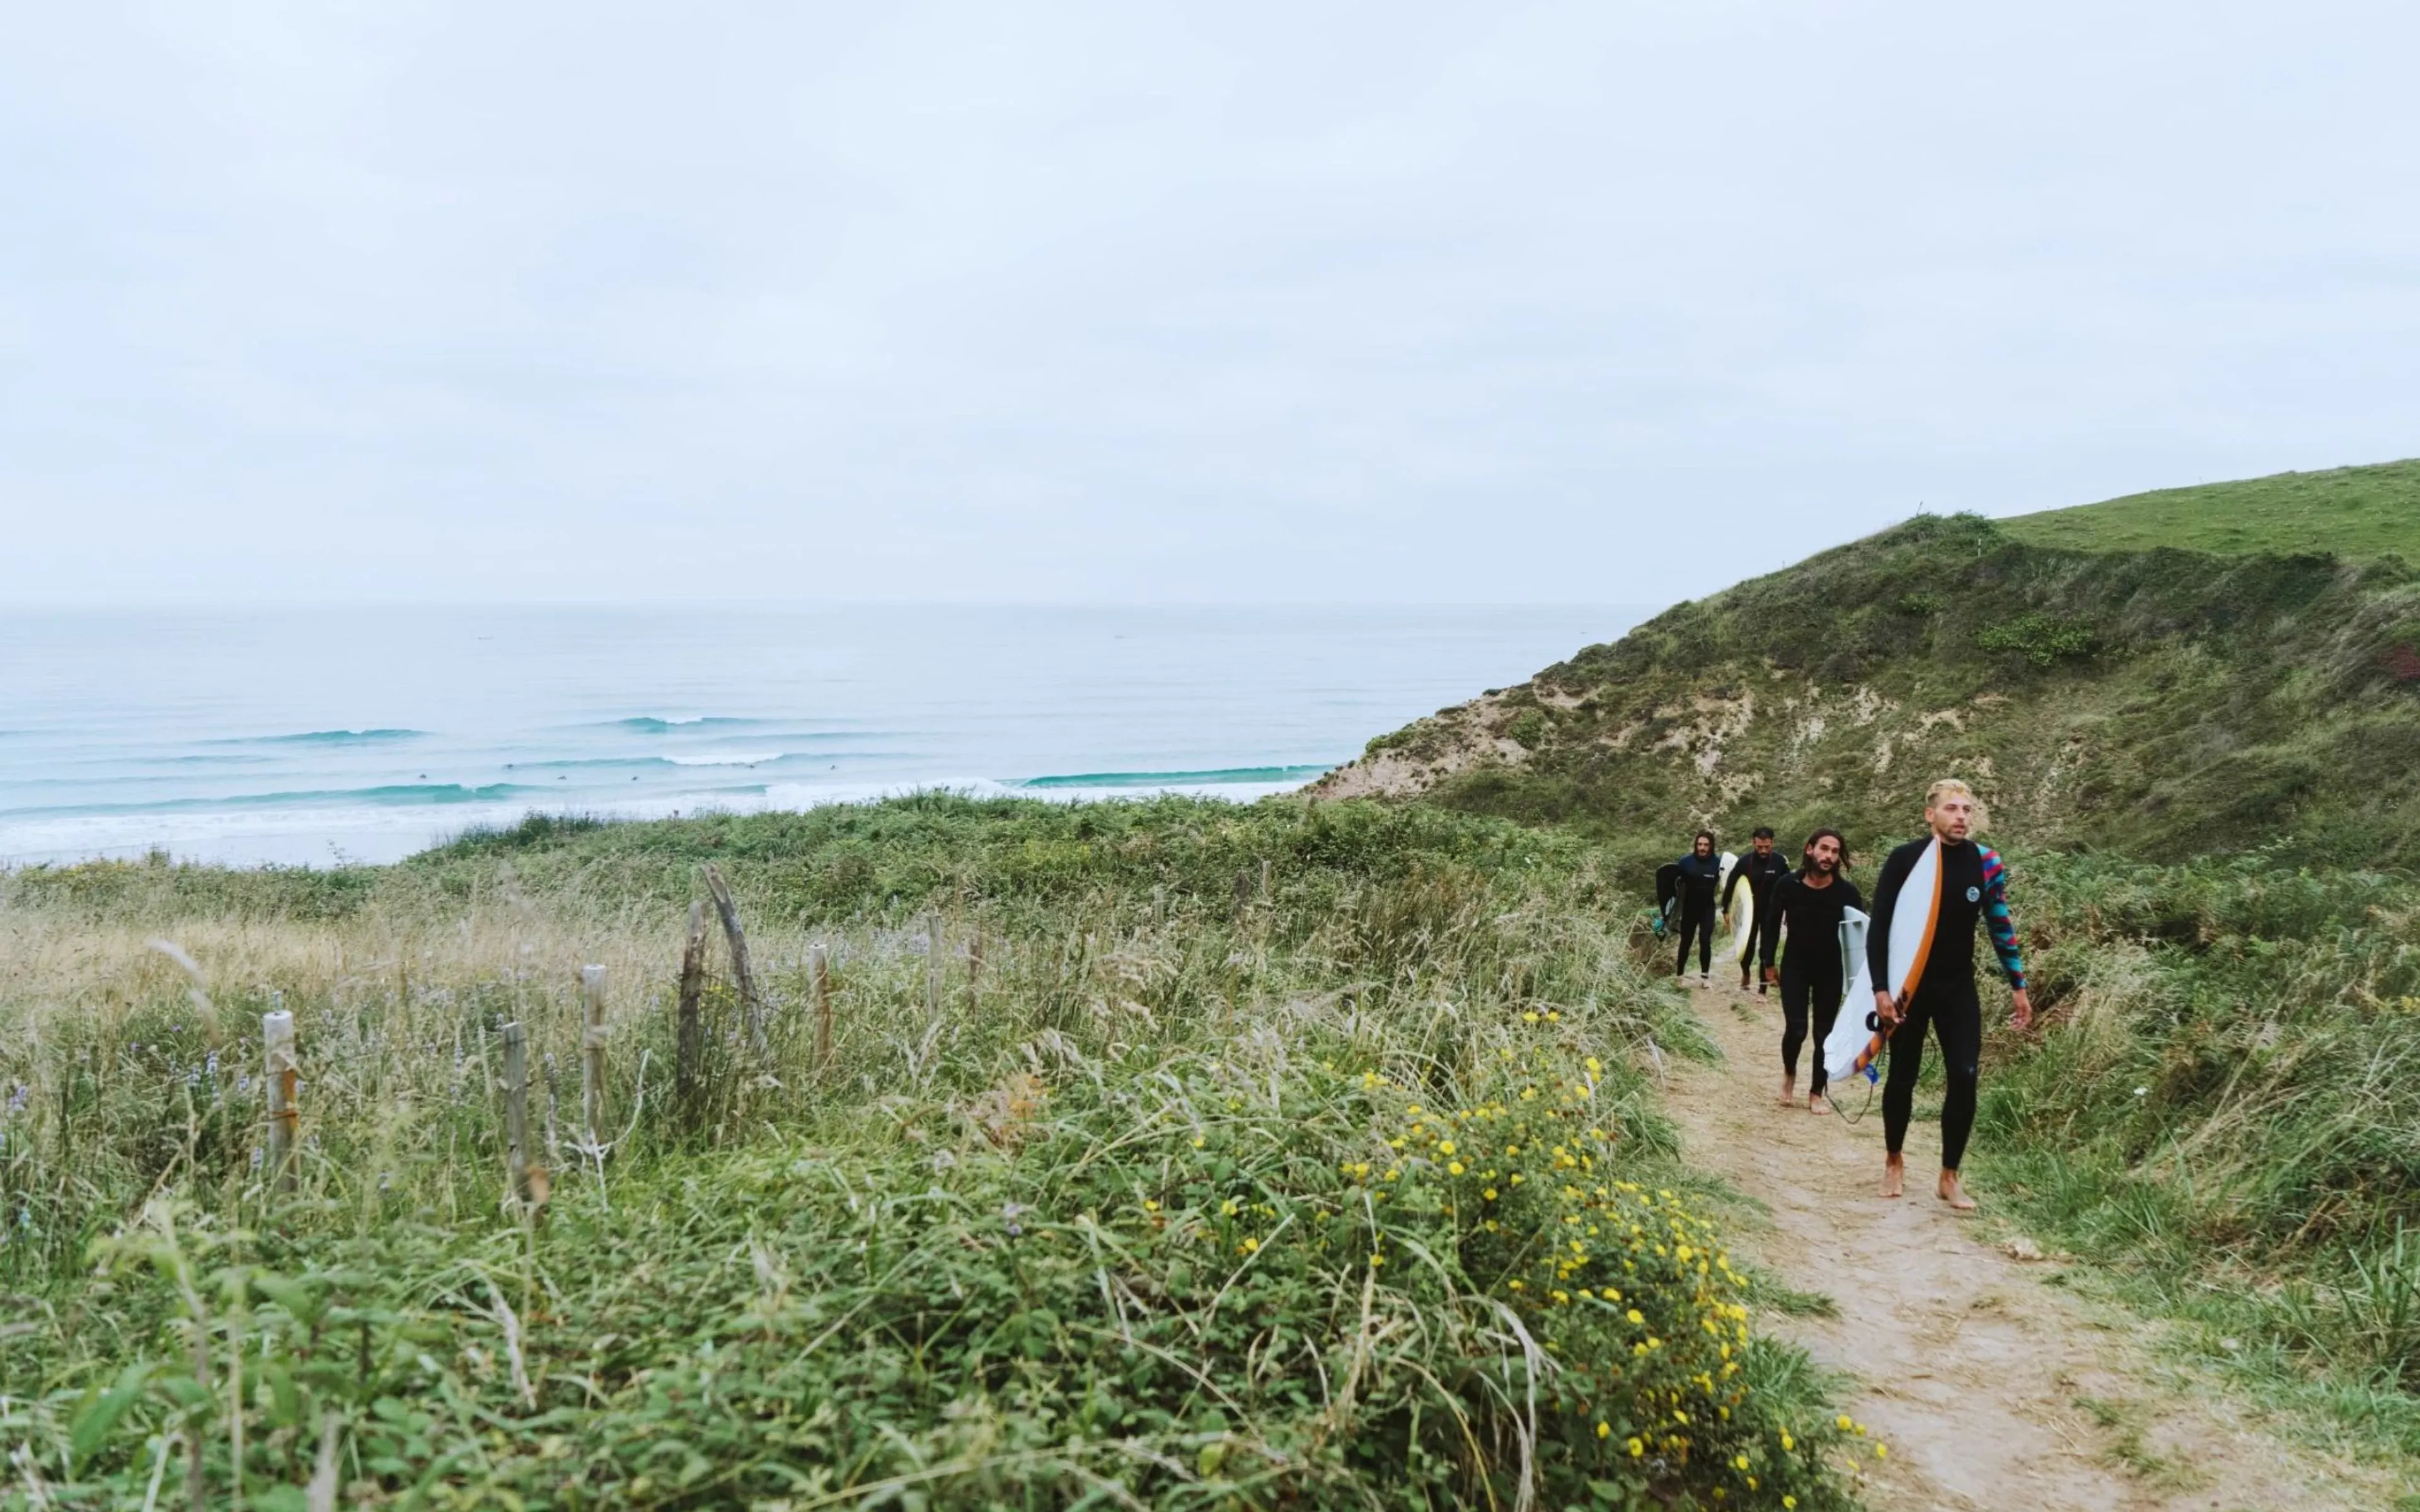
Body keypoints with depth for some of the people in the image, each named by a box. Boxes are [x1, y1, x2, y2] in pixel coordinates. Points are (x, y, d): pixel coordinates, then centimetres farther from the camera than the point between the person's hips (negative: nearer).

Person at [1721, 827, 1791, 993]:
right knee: (1747, 946, 4)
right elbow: (1730, 886, -2)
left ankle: (1763, 988, 7)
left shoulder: (1779, 862, -11)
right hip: (1749, 911, 1)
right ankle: (1745, 973, 34)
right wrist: (1726, 910, -2)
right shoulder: (1745, 861, -10)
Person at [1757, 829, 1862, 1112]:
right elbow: (1771, 924, 0)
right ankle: (1789, 1073, 24)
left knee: (1824, 1034, 6)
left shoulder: (1847, 892, -13)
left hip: (1831, 972, 1)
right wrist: (1768, 962, -1)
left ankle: (1816, 1093, 20)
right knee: (1796, 1029, -8)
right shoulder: (1787, 886, -13)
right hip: (1795, 968, -1)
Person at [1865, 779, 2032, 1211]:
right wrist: (1881, 989, -15)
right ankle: (1894, 1162, 29)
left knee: (1965, 1078, -6)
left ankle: (1949, 1177, 7)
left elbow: (2001, 926, 7)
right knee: (1903, 1077, 8)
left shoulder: (1986, 863, -3)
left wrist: (2018, 986, 8)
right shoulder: (1904, 860, -12)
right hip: (1908, 986, -2)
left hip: (1958, 988, 2)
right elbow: (1879, 928, -9)